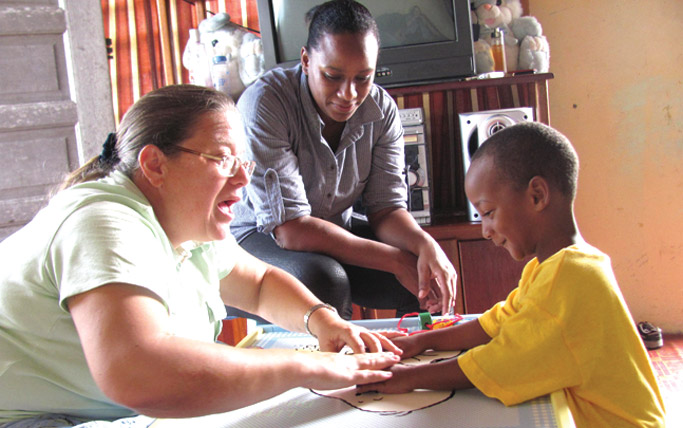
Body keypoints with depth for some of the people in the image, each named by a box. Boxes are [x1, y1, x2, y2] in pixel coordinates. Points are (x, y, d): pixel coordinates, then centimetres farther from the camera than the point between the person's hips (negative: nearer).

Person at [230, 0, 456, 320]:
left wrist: (425, 245, -31)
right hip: (259, 235, -5)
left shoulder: (381, 109, -8)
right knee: (324, 281, -34)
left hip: (337, 230, 5)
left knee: (434, 275, -12)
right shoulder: (264, 104, -26)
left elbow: (385, 207, -7)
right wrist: (397, 260, -30)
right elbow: (289, 229, -29)